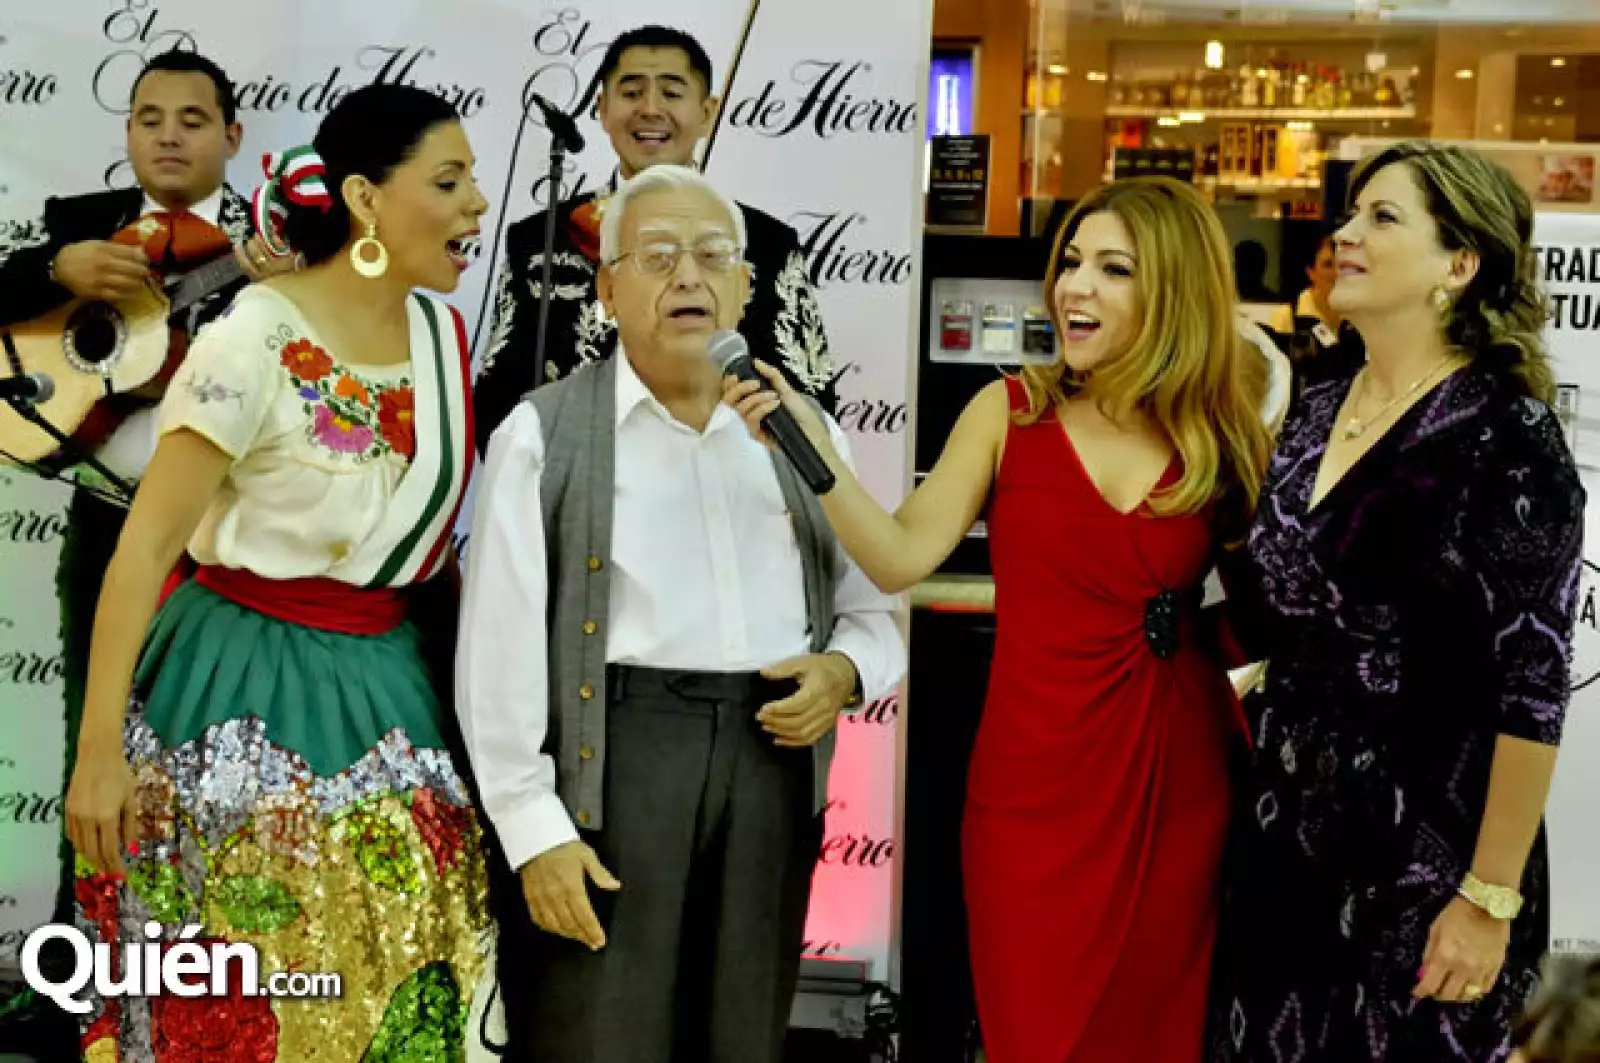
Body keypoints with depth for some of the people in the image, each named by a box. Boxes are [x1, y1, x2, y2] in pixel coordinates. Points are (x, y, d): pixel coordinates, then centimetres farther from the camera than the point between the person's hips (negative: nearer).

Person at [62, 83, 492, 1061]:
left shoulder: (444, 332, 3)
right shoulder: (255, 345, -18)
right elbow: (145, 549, -17)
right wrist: (98, 750, -19)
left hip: (394, 688, 6)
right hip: (251, 700, -6)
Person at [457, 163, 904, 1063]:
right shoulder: (544, 436, -1)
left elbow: (875, 612, 16)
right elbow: (503, 650, -5)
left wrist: (843, 673, -6)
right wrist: (535, 829, -10)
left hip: (772, 763, 4)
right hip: (612, 758, -4)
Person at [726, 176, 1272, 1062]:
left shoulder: (1223, 427, -1)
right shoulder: (1009, 412, -3)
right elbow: (901, 558, -11)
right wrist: (809, 444, -20)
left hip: (1180, 779, 1)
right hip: (1036, 780, -1)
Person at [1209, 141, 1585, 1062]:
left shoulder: (1504, 434, -14)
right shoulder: (1314, 414, 6)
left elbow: (1531, 687, -16)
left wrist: (1491, 898, -18)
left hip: (1427, 852, -6)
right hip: (1284, 828, 6)